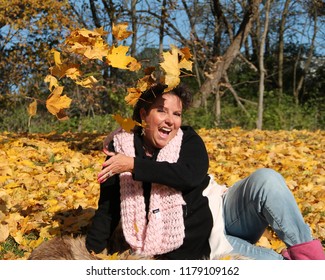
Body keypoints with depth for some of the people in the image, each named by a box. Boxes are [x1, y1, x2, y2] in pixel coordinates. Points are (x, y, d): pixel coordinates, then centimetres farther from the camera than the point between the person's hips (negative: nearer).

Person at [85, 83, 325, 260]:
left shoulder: (187, 139, -2)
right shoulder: (122, 146, -3)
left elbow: (191, 175, -24)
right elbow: (108, 207, 5)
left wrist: (135, 165, -27)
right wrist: (91, 252, 0)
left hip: (221, 213, 2)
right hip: (193, 246, -2)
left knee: (265, 179, -25)